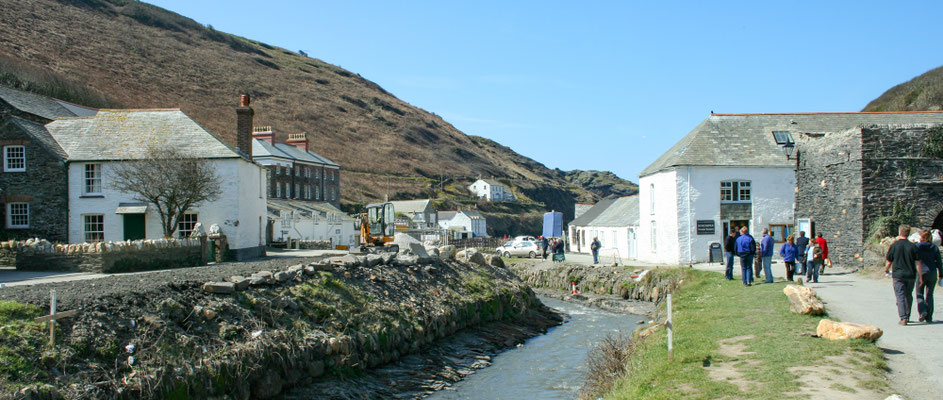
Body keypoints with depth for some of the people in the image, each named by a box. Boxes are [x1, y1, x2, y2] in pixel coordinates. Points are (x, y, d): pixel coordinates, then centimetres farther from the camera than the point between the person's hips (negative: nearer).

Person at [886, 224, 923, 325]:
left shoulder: (894, 245, -4)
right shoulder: (913, 246, -1)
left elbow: (889, 262, 1)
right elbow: (918, 263, -3)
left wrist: (885, 270, 21)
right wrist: (920, 277, 3)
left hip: (898, 275, -2)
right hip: (910, 275, 2)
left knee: (900, 297, -3)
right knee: (909, 296, 17)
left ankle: (903, 318, -15)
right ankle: (907, 316, 25)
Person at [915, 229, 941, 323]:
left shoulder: (917, 246, -5)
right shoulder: (935, 247, 4)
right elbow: (939, 262, 4)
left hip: (921, 272, -3)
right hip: (932, 273, 3)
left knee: (919, 294, 10)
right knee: (929, 294, 9)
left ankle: (922, 311, -12)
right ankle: (929, 317, 7)